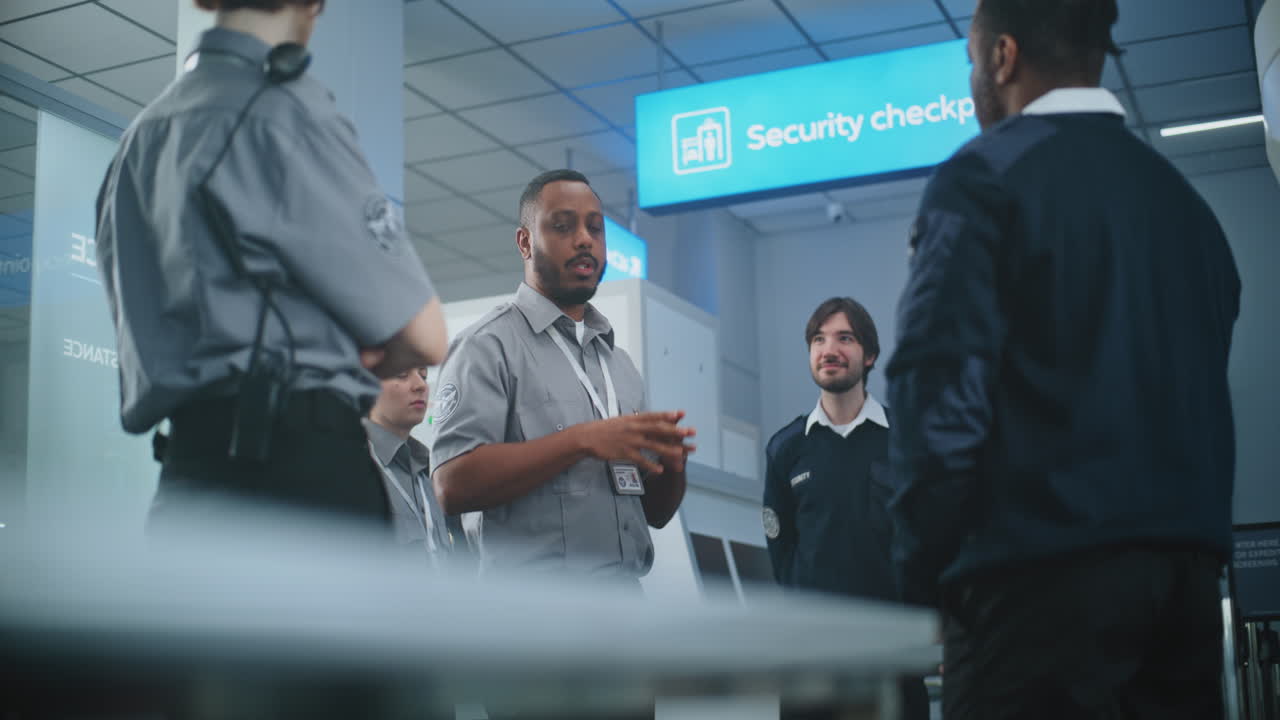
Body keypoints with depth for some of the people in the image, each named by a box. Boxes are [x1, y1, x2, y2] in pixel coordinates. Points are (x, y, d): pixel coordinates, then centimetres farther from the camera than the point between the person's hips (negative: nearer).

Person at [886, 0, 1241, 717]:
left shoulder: (986, 173, -4)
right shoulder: (1184, 196, 17)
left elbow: (941, 387, -13)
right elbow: (1202, 392, 16)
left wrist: (925, 565, -5)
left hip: (1046, 568, -7)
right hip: (1188, 563, 7)